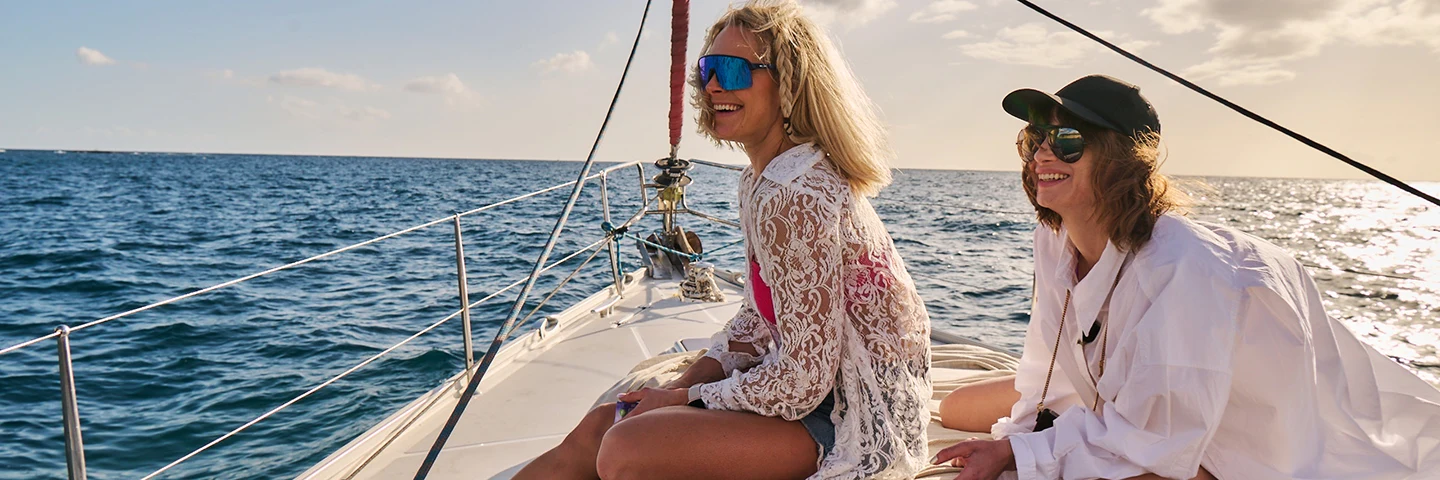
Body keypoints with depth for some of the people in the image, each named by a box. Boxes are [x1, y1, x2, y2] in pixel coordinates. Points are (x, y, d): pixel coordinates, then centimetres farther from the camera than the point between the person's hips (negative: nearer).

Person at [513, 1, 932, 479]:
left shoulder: (799, 198, -26)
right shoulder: (759, 180, 5)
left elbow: (801, 382, -25)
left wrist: (686, 398, -11)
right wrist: (684, 382, 1)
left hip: (858, 424, -9)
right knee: (596, 430, 4)